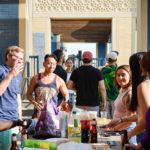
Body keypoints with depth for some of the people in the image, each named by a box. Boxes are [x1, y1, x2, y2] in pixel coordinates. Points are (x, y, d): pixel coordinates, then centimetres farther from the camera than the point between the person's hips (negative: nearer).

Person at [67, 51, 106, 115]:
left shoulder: (76, 72, 0)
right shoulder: (96, 72, -5)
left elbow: (69, 86, 1)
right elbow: (102, 88, -9)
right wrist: (104, 101, 1)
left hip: (80, 104, 2)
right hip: (93, 103, -2)